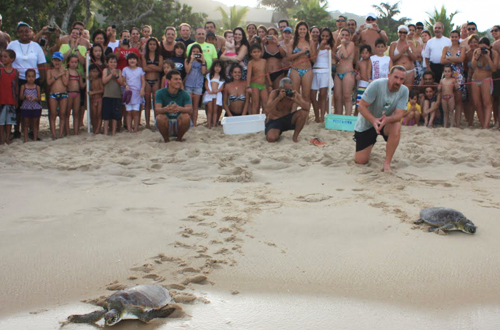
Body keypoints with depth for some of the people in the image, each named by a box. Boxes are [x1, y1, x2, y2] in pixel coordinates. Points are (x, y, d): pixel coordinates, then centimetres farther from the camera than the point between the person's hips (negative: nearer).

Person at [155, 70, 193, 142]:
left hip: (179, 124, 1)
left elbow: (190, 110, -22)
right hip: (166, 124, -1)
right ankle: (166, 139, -6)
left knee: (186, 116, -30)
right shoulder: (160, 93, -7)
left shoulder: (184, 94, -6)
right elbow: (157, 109, -21)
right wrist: (165, 109, -46)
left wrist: (179, 108, -46)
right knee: (160, 117, -32)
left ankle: (179, 139, -5)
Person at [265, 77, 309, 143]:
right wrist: (278, 98, -40)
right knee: (271, 138, -32)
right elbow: (267, 110, -31)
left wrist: (296, 100, -36)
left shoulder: (294, 94, -11)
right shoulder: (275, 93, -17)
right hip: (274, 121, -2)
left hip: (288, 119, 2)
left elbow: (307, 107, -21)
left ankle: (295, 136, -6)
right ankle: (277, 133, 9)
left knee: (304, 112, -23)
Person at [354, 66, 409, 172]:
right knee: (360, 161, -5)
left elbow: (399, 114, -22)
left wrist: (386, 120, -44)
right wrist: (374, 120, -40)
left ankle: (387, 163, -23)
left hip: (386, 123, 2)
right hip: (366, 123, -2)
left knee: (396, 126, -35)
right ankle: (368, 146, 33)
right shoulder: (377, 85, -25)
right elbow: (362, 106, -23)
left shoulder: (404, 91, -15)